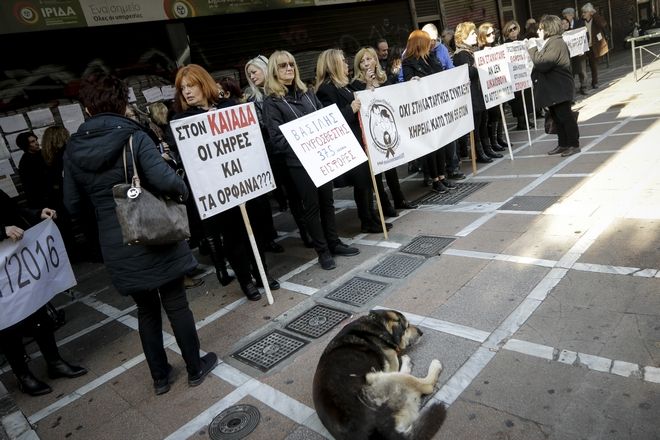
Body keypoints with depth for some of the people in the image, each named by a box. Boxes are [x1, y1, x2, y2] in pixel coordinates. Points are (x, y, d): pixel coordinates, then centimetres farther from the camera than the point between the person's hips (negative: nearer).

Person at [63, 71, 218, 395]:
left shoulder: (73, 150, 1)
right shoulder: (133, 137, -12)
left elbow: (72, 206, 7)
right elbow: (165, 179, -25)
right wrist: (183, 191, -5)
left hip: (116, 247, 4)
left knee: (146, 310, 19)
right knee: (176, 304, 11)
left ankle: (160, 377, 31)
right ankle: (195, 369, 26)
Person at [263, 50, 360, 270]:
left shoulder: (306, 92, 13)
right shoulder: (271, 102, -5)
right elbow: (277, 138, -11)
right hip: (299, 161, -6)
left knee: (327, 200, 12)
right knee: (311, 205, 2)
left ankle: (334, 243, 25)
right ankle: (322, 250, 14)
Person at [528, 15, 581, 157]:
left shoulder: (556, 44, -18)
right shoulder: (550, 43, 15)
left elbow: (543, 64, -26)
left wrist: (533, 49, -17)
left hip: (559, 90, -11)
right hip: (553, 90, 11)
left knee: (565, 116, -3)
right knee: (557, 117, 15)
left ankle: (574, 145, 6)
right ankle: (563, 144, 24)